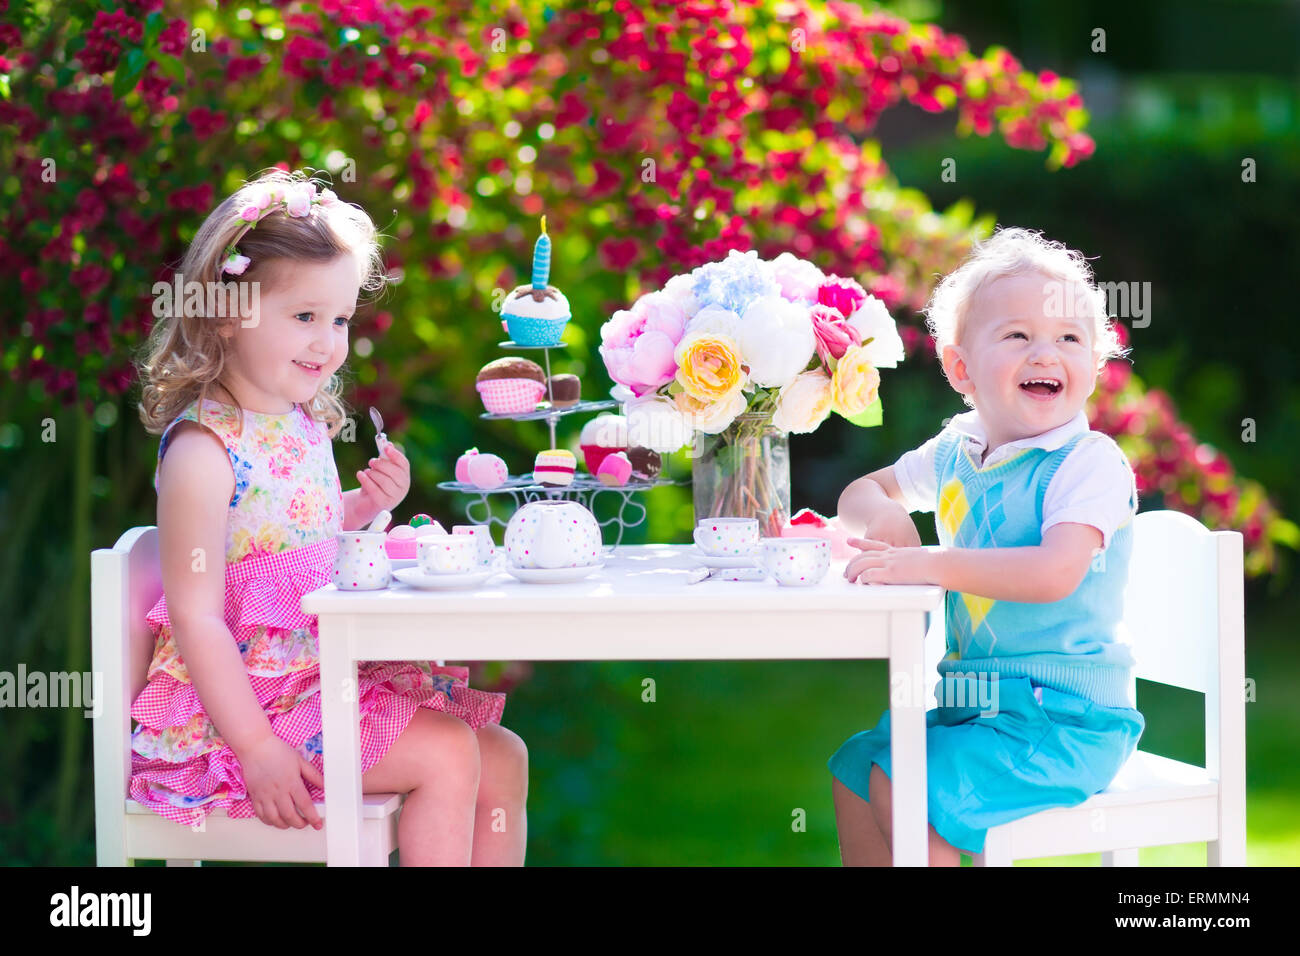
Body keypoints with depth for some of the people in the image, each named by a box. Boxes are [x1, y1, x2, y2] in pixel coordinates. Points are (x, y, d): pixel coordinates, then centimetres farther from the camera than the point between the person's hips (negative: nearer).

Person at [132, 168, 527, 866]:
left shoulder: (306, 422, 8)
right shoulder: (203, 449, -19)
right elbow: (195, 614, -21)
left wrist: (368, 505, 4)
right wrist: (256, 749, -24)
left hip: (328, 672, 9)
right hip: (244, 701, -9)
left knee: (503, 758, 6)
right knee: (447, 754, -18)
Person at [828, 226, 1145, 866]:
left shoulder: (1090, 461, -15)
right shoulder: (956, 452, 9)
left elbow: (1054, 573, -31)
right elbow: (863, 492, 25)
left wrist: (929, 565, -37)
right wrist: (882, 516, 0)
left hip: (1063, 716, -8)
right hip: (972, 705, 8)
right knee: (853, 766, 7)